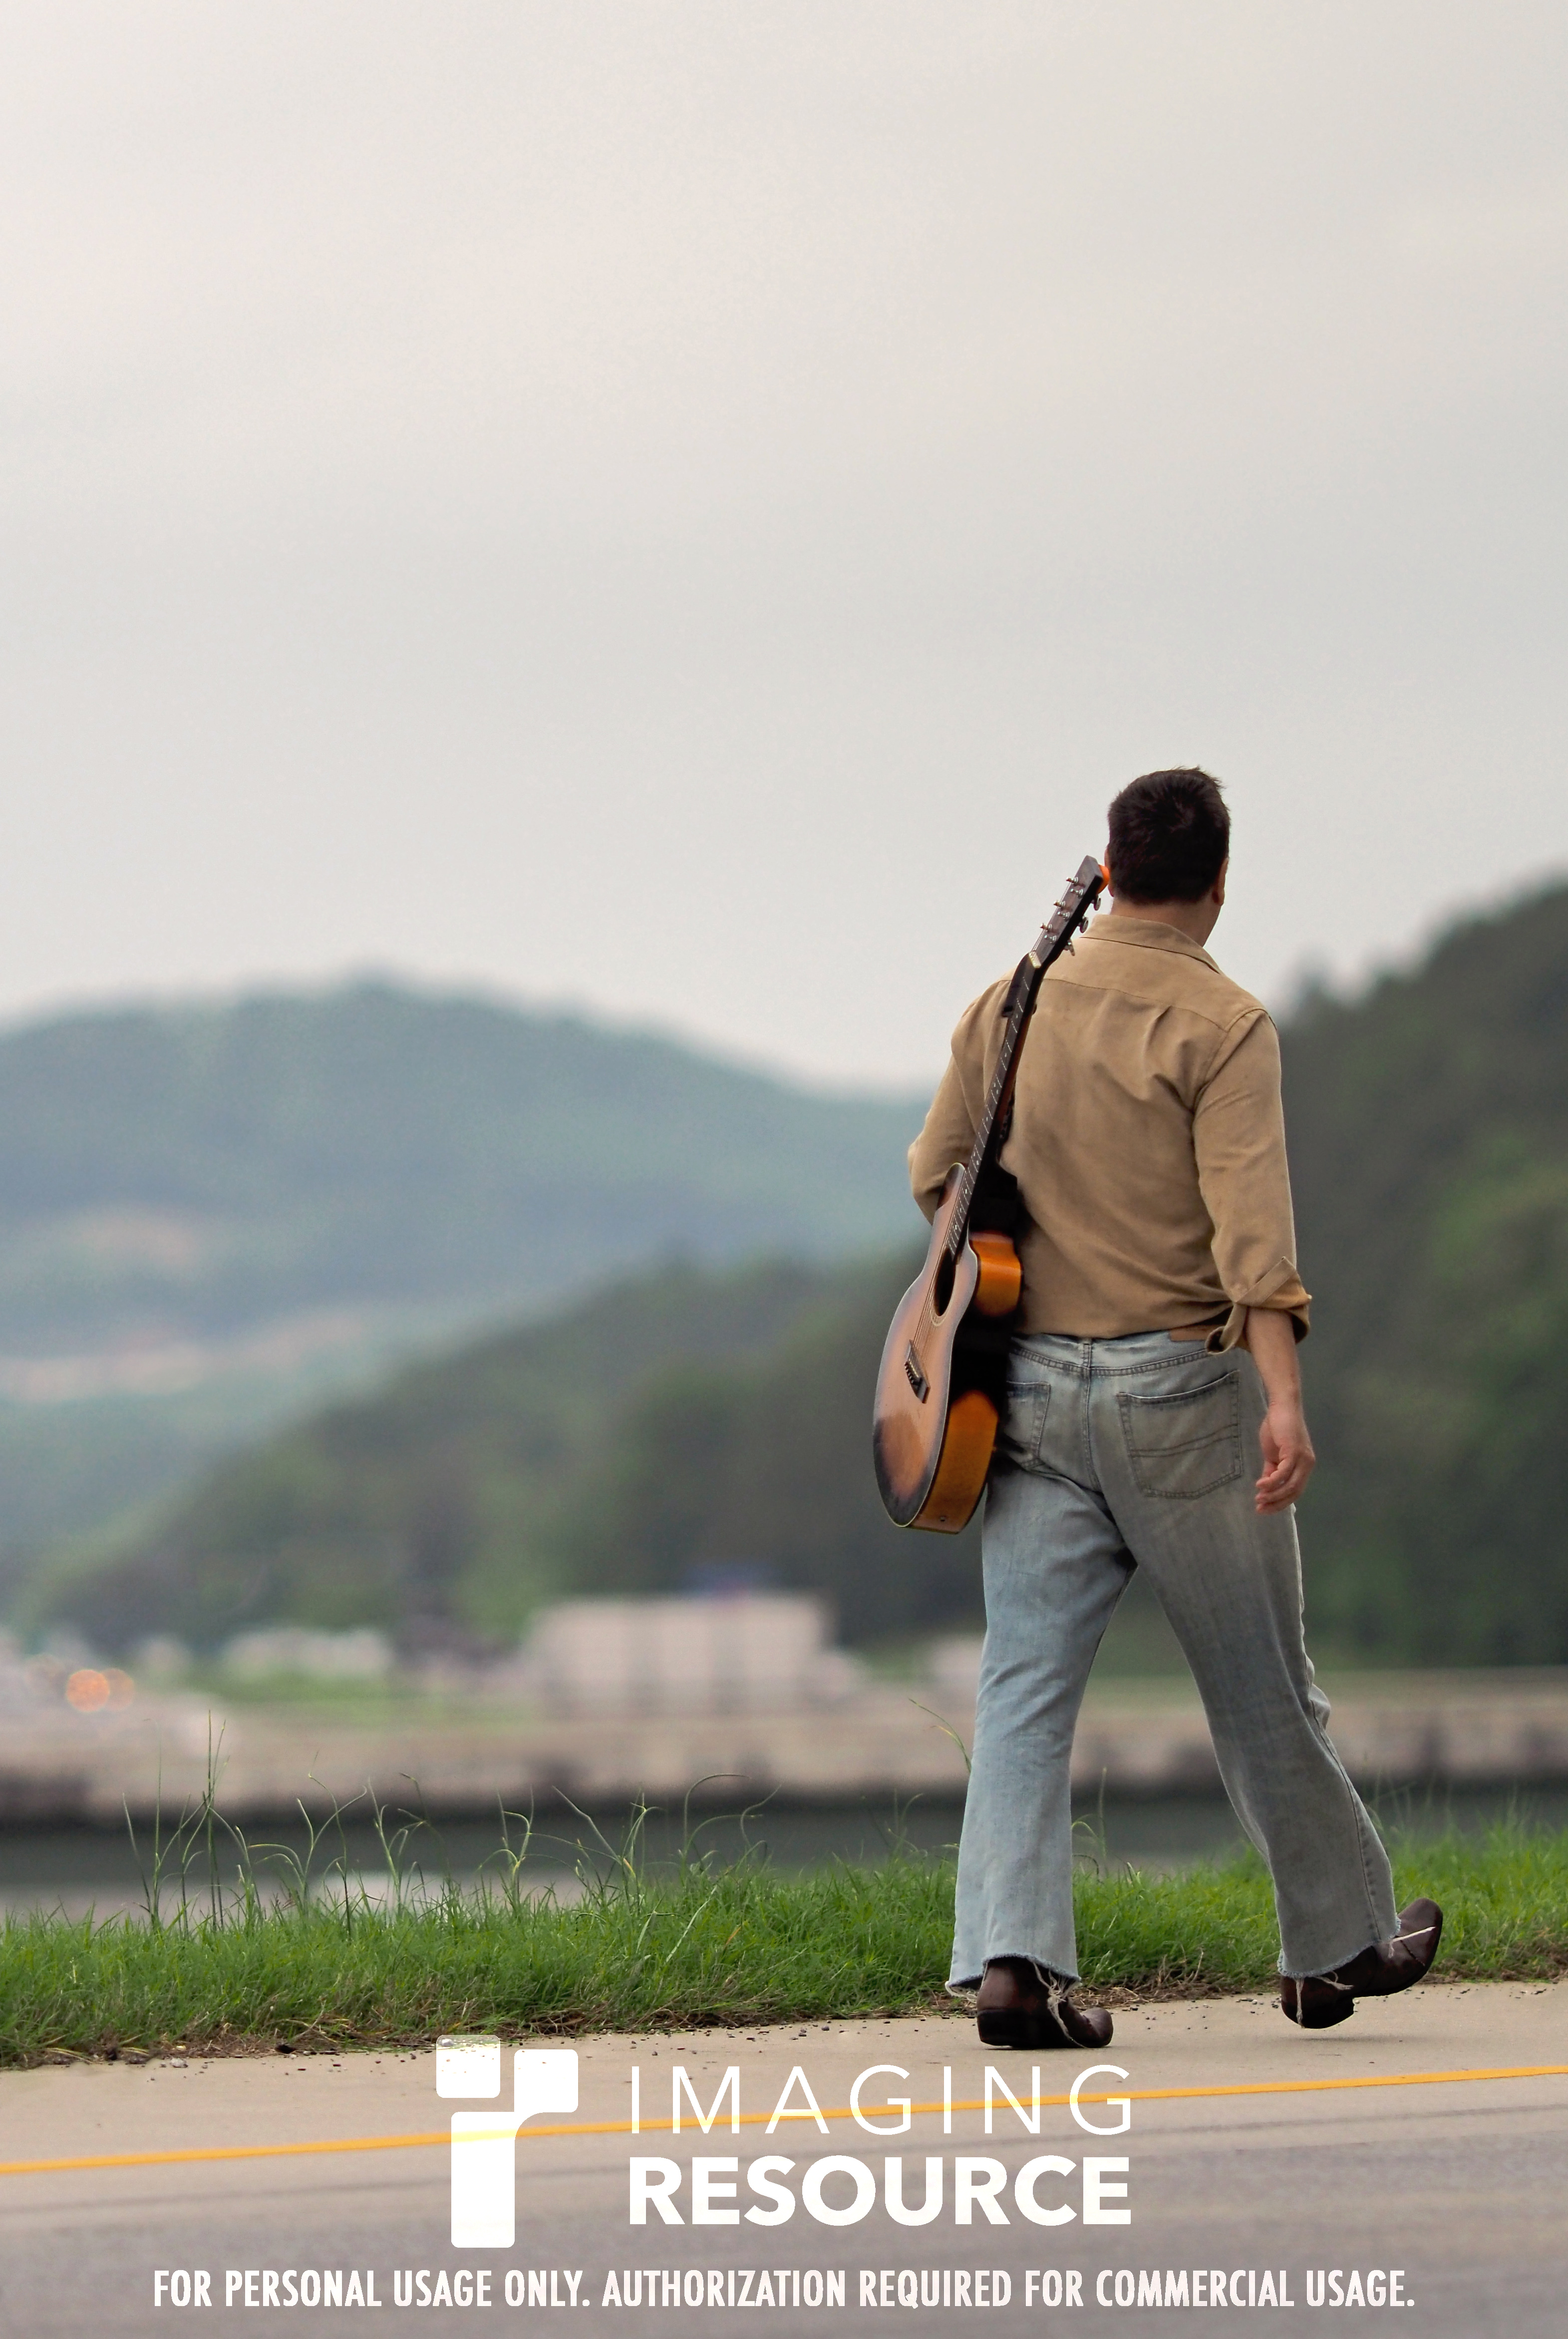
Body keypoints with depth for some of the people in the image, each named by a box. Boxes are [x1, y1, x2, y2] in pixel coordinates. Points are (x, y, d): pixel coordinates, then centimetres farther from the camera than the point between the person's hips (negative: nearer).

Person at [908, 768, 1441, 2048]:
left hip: (1031, 1381, 4)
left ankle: (1011, 1957, -15)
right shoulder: (1220, 1024, -9)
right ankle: (1340, 1942, 23)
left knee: (1027, 1687, -1)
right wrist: (1282, 1393, -27)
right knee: (1262, 1689, 9)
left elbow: (935, 1174, 16)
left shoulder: (1010, 1005, 8)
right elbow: (1251, 1219, -20)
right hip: (1179, 1382, -4)